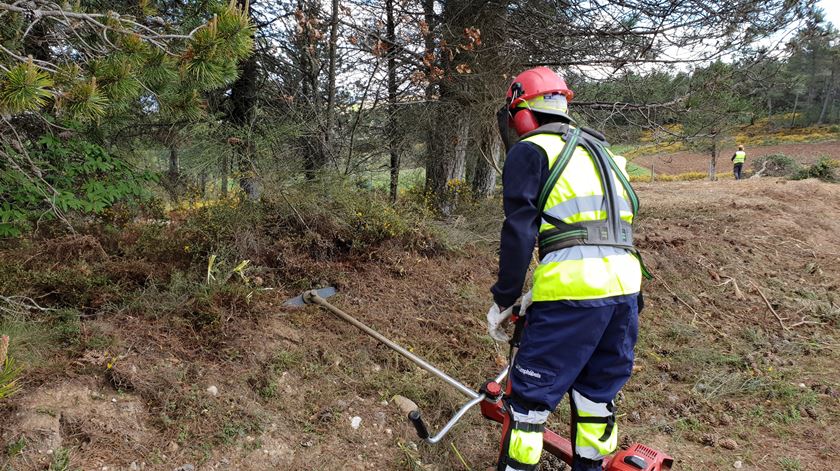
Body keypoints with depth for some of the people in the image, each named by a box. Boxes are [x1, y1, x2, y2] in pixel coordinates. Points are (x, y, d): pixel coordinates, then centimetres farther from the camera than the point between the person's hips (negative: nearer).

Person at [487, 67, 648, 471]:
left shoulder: (530, 150, 2)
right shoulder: (599, 152, 25)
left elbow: (519, 231, -8)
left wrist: (503, 299, -1)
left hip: (574, 288, -8)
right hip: (624, 284, 8)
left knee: (530, 393, 3)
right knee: (597, 389, 20)